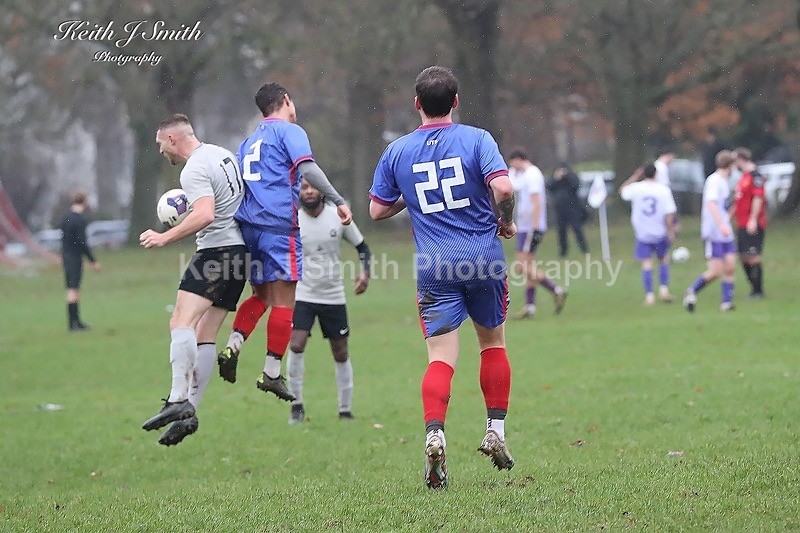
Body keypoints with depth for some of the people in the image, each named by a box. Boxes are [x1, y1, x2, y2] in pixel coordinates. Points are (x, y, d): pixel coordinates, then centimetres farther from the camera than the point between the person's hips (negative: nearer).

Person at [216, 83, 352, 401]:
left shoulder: (249, 142, 23)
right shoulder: (289, 131, 1)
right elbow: (308, 168, -14)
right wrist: (338, 201, -17)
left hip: (248, 225, 7)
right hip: (279, 225, -7)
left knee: (261, 296, 17)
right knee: (284, 300, -4)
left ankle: (232, 346, -4)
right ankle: (272, 372, -7)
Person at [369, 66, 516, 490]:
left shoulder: (397, 152, 5)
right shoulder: (476, 139, -3)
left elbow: (377, 210, 11)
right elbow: (503, 188, -17)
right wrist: (507, 222, 2)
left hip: (434, 265, 1)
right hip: (484, 259, -1)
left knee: (441, 357, -4)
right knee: (493, 342, 20)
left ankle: (434, 435, -26)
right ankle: (496, 431, 19)